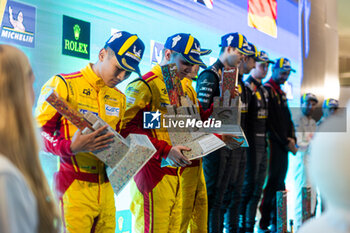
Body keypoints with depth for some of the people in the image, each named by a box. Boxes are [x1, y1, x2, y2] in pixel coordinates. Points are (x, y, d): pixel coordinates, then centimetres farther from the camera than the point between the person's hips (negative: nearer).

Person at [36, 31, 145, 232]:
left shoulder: (119, 98, 17)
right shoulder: (63, 85, -5)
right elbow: (38, 134, -9)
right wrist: (71, 147, -25)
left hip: (105, 189, 6)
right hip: (73, 189, -6)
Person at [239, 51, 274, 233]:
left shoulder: (263, 89, 18)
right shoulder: (247, 87, -10)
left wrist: (266, 141, 19)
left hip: (263, 144, 9)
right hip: (251, 144, -9)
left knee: (258, 186, 12)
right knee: (248, 185, -6)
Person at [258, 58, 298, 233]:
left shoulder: (282, 93, 21)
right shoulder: (267, 90, -7)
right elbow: (270, 123, -14)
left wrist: (292, 139, 5)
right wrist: (285, 142, -12)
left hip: (284, 145, 9)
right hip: (272, 144, -9)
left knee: (279, 183, 9)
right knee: (271, 182, -10)